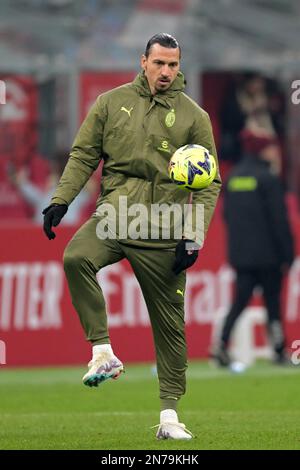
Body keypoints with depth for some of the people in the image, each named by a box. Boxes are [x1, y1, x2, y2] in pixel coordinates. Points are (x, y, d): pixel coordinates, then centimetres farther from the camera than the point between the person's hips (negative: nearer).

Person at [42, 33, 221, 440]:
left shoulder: (194, 116, 5)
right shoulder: (112, 102, 8)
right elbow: (84, 155, 11)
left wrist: (194, 236, -5)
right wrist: (61, 200, -3)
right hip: (113, 215, 0)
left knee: (169, 323, 2)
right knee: (77, 257, -32)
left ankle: (170, 413, 13)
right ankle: (103, 352, -23)